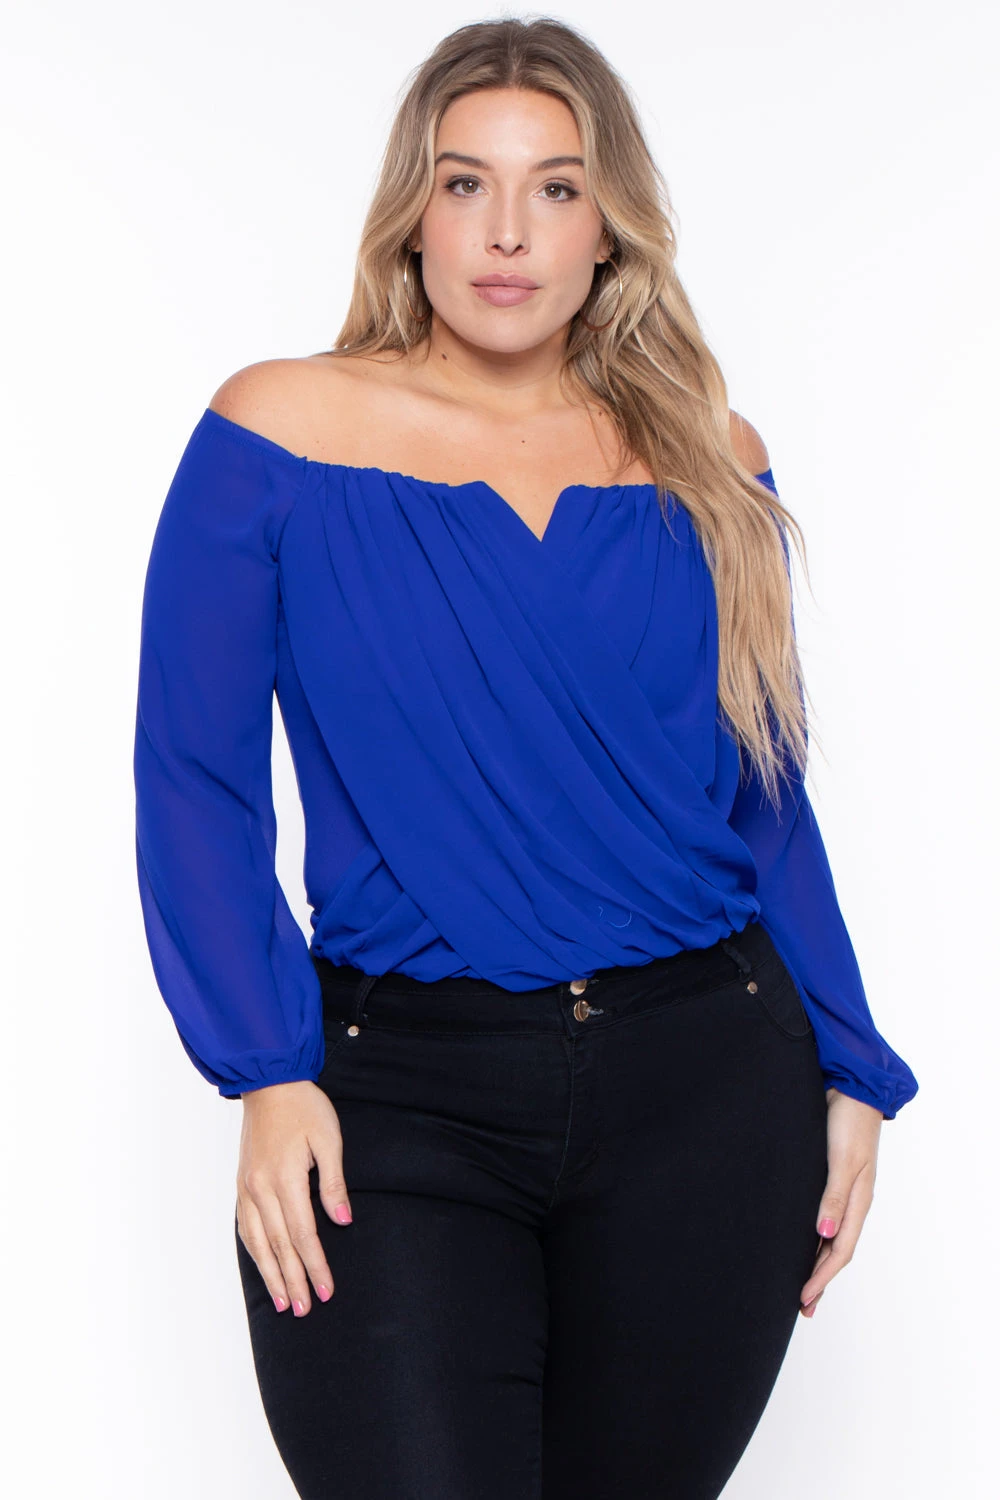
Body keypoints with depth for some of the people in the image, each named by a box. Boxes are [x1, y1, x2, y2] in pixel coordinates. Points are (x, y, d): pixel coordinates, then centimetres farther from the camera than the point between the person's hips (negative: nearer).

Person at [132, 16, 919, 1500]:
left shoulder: (708, 466, 8)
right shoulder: (283, 433, -1)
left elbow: (768, 804, 13)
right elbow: (194, 781, -1)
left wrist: (853, 1074, 8)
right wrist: (267, 1073, -9)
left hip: (709, 1093, 3)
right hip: (401, 1096, -2)